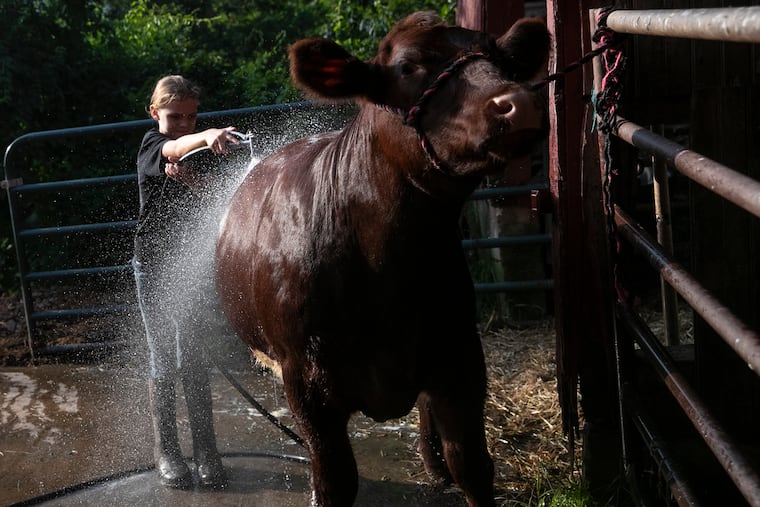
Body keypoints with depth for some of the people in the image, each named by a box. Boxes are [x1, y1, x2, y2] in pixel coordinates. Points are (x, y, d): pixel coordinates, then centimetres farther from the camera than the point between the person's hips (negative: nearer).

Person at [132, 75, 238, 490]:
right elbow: (175, 148, -30)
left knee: (195, 361, 4)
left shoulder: (199, 151, 8)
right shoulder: (152, 144, -5)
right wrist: (207, 137, -51)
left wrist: (192, 180, -26)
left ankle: (205, 450, 8)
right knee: (163, 361, 2)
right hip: (154, 266, -3)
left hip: (190, 265, 3)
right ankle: (166, 450, 13)